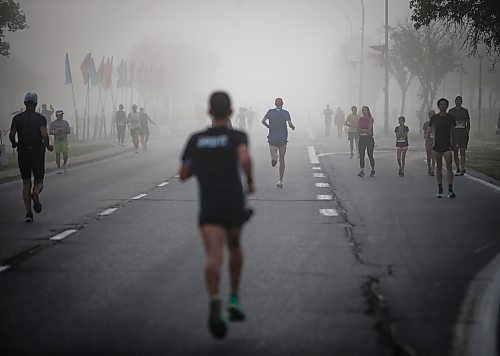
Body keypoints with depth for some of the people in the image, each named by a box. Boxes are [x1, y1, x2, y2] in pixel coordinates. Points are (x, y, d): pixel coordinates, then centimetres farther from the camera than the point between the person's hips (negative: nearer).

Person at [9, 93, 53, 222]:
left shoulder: (17, 118, 2)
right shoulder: (40, 118, -4)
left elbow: (11, 135, -3)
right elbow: (44, 134, -16)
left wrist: (14, 144, 18)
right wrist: (48, 146, 2)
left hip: (23, 153, 2)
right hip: (37, 152, -2)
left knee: (26, 183, 8)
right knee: (39, 181, 11)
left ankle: (28, 212, -2)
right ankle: (35, 194, -25)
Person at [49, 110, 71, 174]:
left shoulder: (65, 122, 3)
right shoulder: (53, 123, 2)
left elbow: (69, 131, 2)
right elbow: (50, 132, 3)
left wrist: (63, 131, -17)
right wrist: (56, 133, -17)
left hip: (64, 140, 0)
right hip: (56, 141, 0)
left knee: (65, 155, -5)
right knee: (57, 155, 1)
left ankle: (64, 164, 24)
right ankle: (59, 168, 9)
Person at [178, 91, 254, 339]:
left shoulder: (196, 140, 14)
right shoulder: (237, 136, 4)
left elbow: (183, 175, 22)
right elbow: (245, 159, -18)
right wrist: (250, 181, 0)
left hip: (208, 209, 0)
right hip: (234, 206, 0)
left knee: (214, 258, -17)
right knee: (235, 246, 30)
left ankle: (215, 303, -45)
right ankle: (234, 300, 30)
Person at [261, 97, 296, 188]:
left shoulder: (270, 111, 2)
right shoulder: (286, 113, -3)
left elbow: (263, 121, -9)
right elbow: (290, 124, -14)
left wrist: (268, 126, 10)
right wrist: (293, 127, 9)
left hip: (272, 139, 0)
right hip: (282, 139, 0)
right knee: (282, 160, 9)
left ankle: (274, 156, -33)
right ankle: (280, 181, 7)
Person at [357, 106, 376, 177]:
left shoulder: (370, 119, -3)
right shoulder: (360, 119, 10)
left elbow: (369, 130, -13)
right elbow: (358, 131, 5)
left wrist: (361, 130, -6)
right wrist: (365, 131, -6)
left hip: (369, 139, -4)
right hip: (361, 139, 4)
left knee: (370, 155, 3)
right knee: (361, 155, -5)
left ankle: (373, 170, 21)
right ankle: (362, 171, -8)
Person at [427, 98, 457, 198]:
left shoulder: (451, 118, 7)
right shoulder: (434, 118, 4)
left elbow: (453, 132, 15)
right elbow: (429, 131, 8)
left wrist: (454, 144, 13)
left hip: (447, 146, 0)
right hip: (437, 146, 0)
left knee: (449, 166, -11)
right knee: (439, 167, 4)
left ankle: (450, 190, -14)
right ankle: (440, 190, 12)